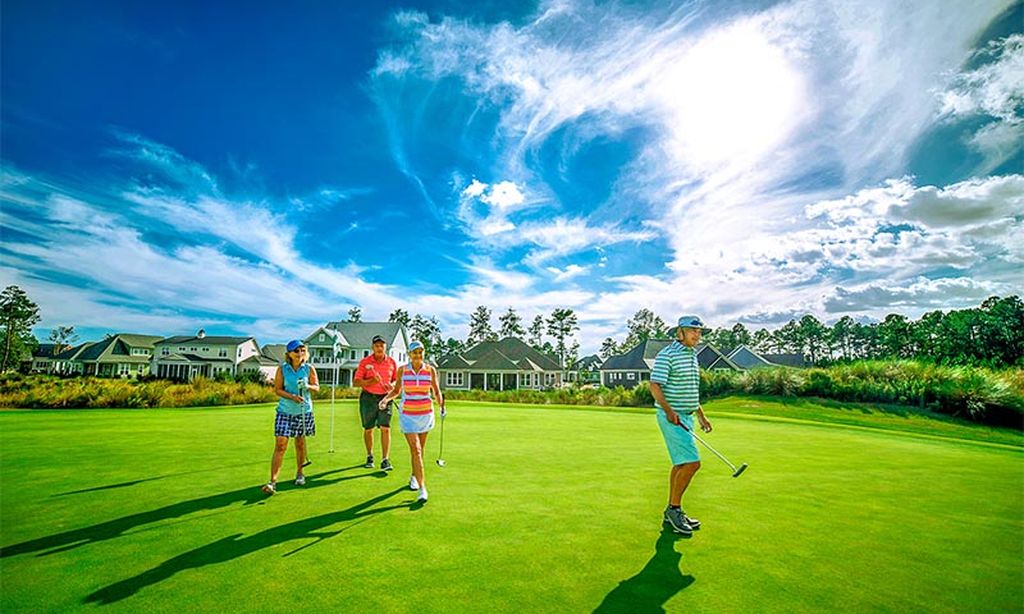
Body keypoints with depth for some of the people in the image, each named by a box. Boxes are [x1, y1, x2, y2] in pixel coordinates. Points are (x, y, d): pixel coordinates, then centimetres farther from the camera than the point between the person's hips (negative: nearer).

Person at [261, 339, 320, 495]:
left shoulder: (309, 368, -2)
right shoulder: (282, 369, -3)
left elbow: (317, 386, 3)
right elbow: (277, 389, -4)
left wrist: (307, 386, -19)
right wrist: (292, 396, -20)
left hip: (304, 411, 1)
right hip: (285, 411, -1)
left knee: (300, 443, 12)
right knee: (280, 445, -7)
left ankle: (299, 473, 30)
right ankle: (273, 482, -4)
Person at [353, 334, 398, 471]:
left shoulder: (392, 362, 3)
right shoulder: (365, 362, -3)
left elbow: (396, 379, 14)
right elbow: (356, 382, -6)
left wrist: (392, 385, -9)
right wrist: (371, 381, -22)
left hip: (385, 398, 0)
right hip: (368, 398, 0)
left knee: (385, 428, -9)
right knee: (368, 429, 11)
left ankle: (385, 460, -5)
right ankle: (369, 456, 31)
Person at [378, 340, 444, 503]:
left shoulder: (431, 370, -3)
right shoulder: (402, 369, -2)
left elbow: (436, 391, 5)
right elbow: (397, 390, 9)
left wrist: (441, 405, -12)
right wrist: (386, 398, -8)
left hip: (426, 413, 1)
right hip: (407, 415, -1)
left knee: (420, 449, 14)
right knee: (415, 449, -10)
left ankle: (413, 476, 40)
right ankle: (422, 489, -10)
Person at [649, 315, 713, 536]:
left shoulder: (693, 355, 16)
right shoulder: (667, 355, -12)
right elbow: (654, 385, -18)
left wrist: (701, 416, 22)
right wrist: (669, 410, -29)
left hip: (686, 417, 9)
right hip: (671, 417, -9)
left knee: (681, 464, 11)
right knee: (691, 462, -13)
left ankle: (672, 512, 21)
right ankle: (674, 508, 1)